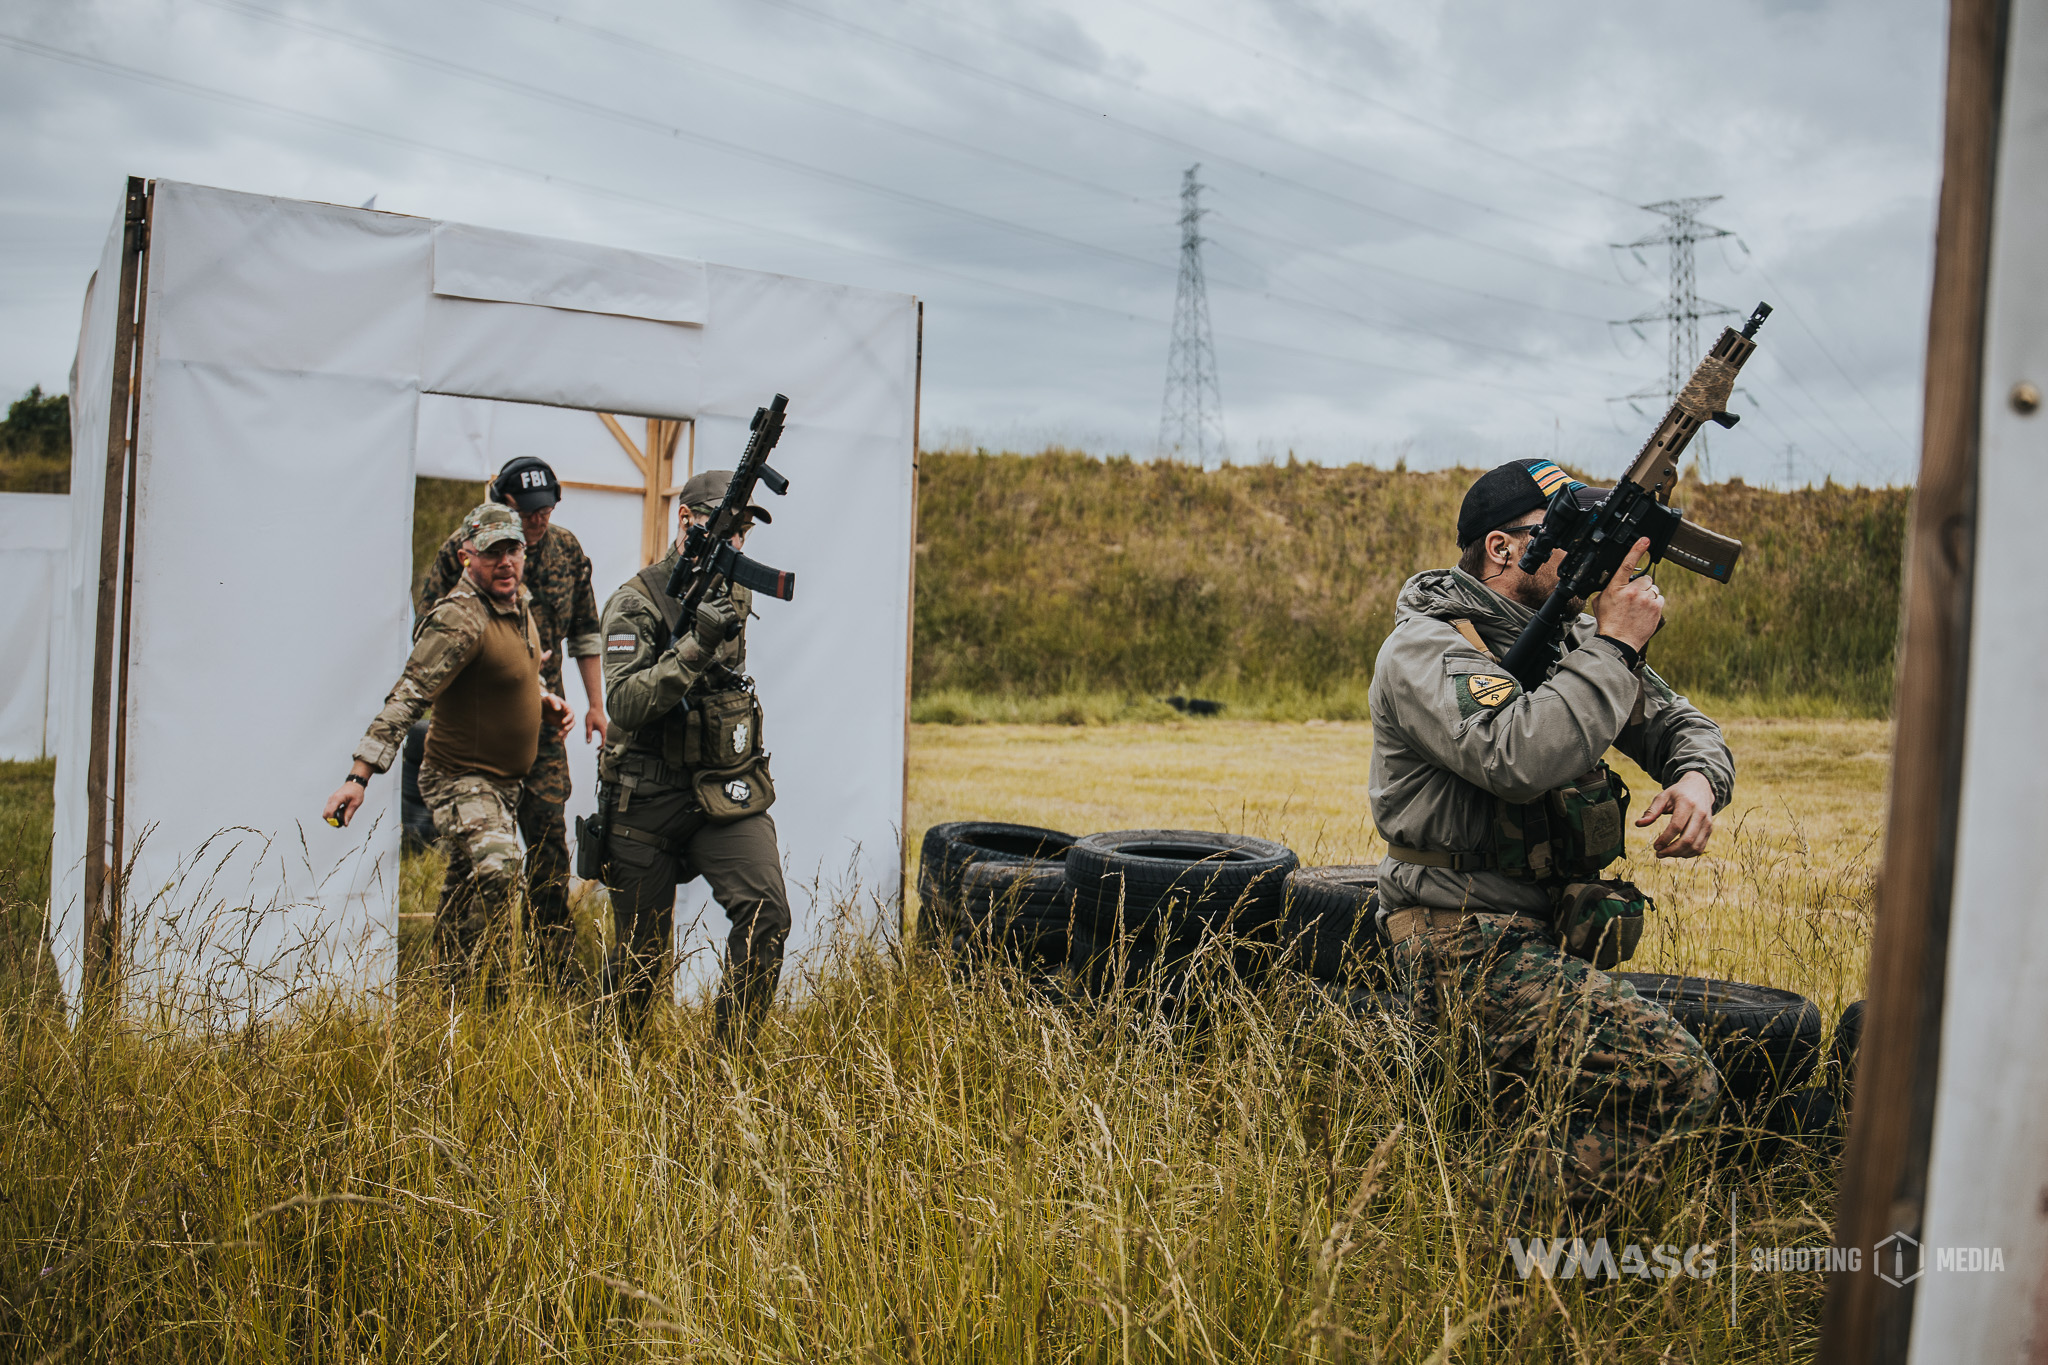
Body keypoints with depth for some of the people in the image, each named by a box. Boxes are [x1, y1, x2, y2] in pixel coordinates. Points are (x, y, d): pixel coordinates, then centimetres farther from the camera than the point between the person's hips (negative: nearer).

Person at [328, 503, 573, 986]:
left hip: (503, 780, 9)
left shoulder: (518, 602, 4)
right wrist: (359, 776, -34)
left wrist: (544, 702, 4)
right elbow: (406, 698, -29)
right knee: (498, 866, -31)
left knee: (467, 886, 22)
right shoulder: (459, 619, -24)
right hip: (461, 779, -9)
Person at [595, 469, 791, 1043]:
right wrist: (696, 644, -31)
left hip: (728, 794, 4)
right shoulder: (635, 604, -9)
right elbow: (626, 705, -22)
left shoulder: (733, 592, 7)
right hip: (649, 801, -3)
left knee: (765, 913, -19)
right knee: (641, 957, 7)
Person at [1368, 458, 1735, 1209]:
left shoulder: (1569, 636, 11)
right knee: (1677, 1080, -20)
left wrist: (1698, 779, -8)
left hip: (1547, 935, 9)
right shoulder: (1423, 650, -14)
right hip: (1469, 945, -9)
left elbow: (1682, 724, 16)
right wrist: (1613, 645, -22)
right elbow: (1520, 758, -32)